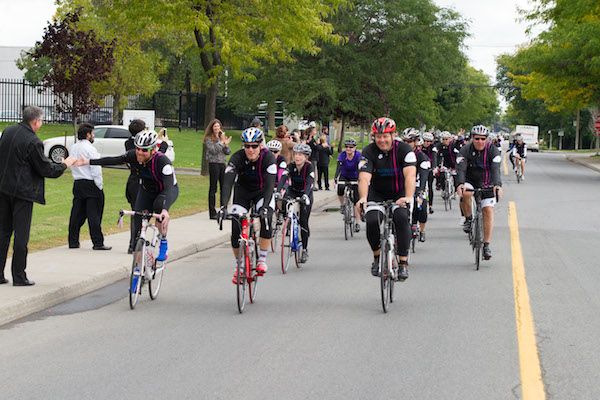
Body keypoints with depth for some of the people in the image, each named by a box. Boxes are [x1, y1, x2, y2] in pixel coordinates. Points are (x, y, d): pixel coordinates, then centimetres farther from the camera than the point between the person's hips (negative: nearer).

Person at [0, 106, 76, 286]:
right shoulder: (33, 142, -16)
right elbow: (45, 169, -11)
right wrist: (64, 165, 5)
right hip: (22, 192, -7)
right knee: (21, 234, 0)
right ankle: (19, 276, 4)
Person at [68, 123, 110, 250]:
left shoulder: (73, 148, 10)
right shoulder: (90, 149, -13)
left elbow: (73, 165, 13)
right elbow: (96, 170, -15)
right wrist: (99, 186, -9)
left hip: (77, 183, 7)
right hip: (91, 183, -7)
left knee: (77, 214, 10)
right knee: (94, 214, -4)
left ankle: (73, 241, 13)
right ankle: (98, 243, -2)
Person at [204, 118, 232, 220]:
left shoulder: (222, 137, 14)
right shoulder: (208, 139, -2)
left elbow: (228, 152, 9)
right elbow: (213, 150, -16)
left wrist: (226, 144, -7)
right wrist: (221, 142, -15)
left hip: (222, 164, 6)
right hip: (213, 164, -6)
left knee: (224, 188, 5)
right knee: (213, 188, -2)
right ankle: (212, 213, 1)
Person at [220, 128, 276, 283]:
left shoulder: (268, 158, -28)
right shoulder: (237, 158, -26)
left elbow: (269, 184, -36)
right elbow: (228, 182, -35)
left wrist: (265, 207, -50)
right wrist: (224, 206, -49)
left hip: (263, 193, -1)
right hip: (242, 193, 1)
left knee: (266, 221, -27)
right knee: (236, 229, -11)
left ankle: (262, 260, -10)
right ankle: (239, 266, 7)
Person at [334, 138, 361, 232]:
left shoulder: (358, 155, -21)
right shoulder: (342, 155, -19)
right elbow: (339, 167, -30)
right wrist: (335, 178, -46)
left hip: (355, 178, -1)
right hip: (344, 176, 1)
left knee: (356, 200, -9)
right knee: (340, 189, -31)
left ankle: (357, 223, -5)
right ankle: (342, 205, -2)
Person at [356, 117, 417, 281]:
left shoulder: (404, 149, -18)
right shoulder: (369, 152, -16)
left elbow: (410, 175, -32)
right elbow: (364, 177, -29)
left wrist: (408, 197, -49)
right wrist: (363, 198, -49)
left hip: (399, 194, -1)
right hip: (377, 194, 1)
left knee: (402, 218, -27)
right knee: (372, 221, -22)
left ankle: (403, 262, -16)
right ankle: (377, 256, 5)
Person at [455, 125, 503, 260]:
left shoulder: (493, 150, -16)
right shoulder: (465, 150, -16)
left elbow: (495, 169, -29)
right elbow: (461, 169, -28)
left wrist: (497, 185, -47)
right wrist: (460, 184, -48)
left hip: (486, 185, 0)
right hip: (470, 182, 0)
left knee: (488, 211, -10)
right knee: (465, 193, -35)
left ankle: (486, 245, -4)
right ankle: (468, 219, -11)